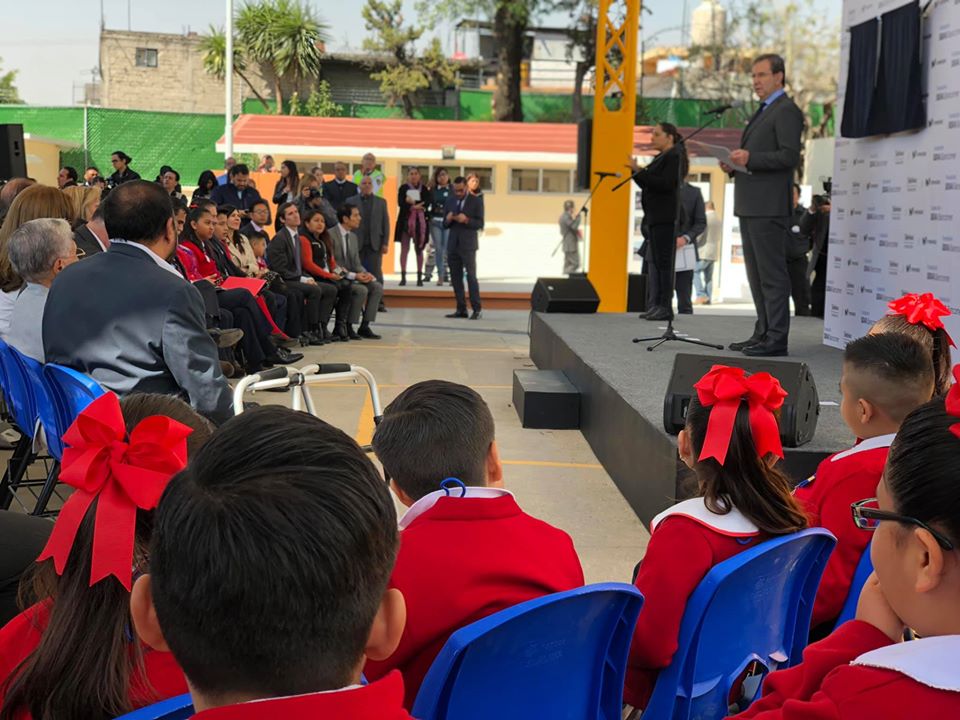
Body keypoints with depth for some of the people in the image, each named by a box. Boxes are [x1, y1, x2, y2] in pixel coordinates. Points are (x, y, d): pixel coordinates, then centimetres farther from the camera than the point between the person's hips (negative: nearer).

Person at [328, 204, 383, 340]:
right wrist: (353, 275, -23)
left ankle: (364, 327, -9)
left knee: (377, 287, -11)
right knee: (361, 290, -29)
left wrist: (364, 274, -6)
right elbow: (331, 264, -18)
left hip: (352, 276, 8)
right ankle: (347, 327, -16)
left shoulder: (353, 237, 15)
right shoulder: (330, 235, -13)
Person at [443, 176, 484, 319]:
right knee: (456, 278, 3)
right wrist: (448, 219, -11)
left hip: (468, 245, -4)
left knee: (471, 276, -9)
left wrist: (466, 220, -21)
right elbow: (445, 225, 11)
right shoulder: (450, 201, 11)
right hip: (453, 245, 4)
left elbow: (480, 224, -5)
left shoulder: (476, 201, 0)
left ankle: (476, 309, -7)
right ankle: (461, 309, 7)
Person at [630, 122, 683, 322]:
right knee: (655, 261, 7)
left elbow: (666, 184, -20)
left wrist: (640, 172, -17)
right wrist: (637, 171, 7)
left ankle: (666, 307, -9)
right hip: (655, 218, 10)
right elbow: (650, 184, 21)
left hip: (666, 218, -10)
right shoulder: (662, 157, 21)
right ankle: (655, 305, 9)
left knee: (663, 262, -10)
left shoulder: (674, 156, -8)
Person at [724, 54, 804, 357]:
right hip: (750, 206, 10)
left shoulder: (786, 111, -7)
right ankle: (763, 333, 17)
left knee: (772, 273, -9)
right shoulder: (763, 112, 24)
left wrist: (750, 158, -22)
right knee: (756, 275, 12)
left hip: (768, 207, -10)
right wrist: (736, 164, 10)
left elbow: (789, 156, -17)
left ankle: (776, 339, -7)